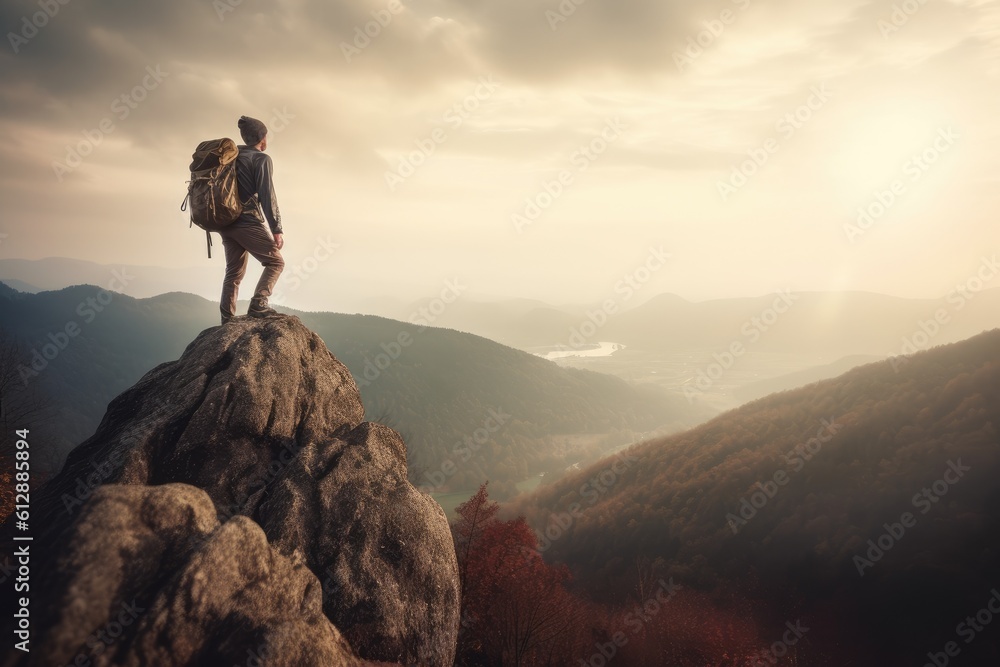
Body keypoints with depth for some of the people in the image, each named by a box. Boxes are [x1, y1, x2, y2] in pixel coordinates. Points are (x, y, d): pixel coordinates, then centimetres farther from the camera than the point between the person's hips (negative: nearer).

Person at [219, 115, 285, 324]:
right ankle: (258, 305, -14)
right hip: (249, 222, -7)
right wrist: (277, 229, -14)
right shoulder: (261, 158, -3)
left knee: (234, 272, 11)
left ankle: (227, 320, 7)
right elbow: (267, 195, -12)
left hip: (227, 221, 7)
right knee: (275, 262, 3)